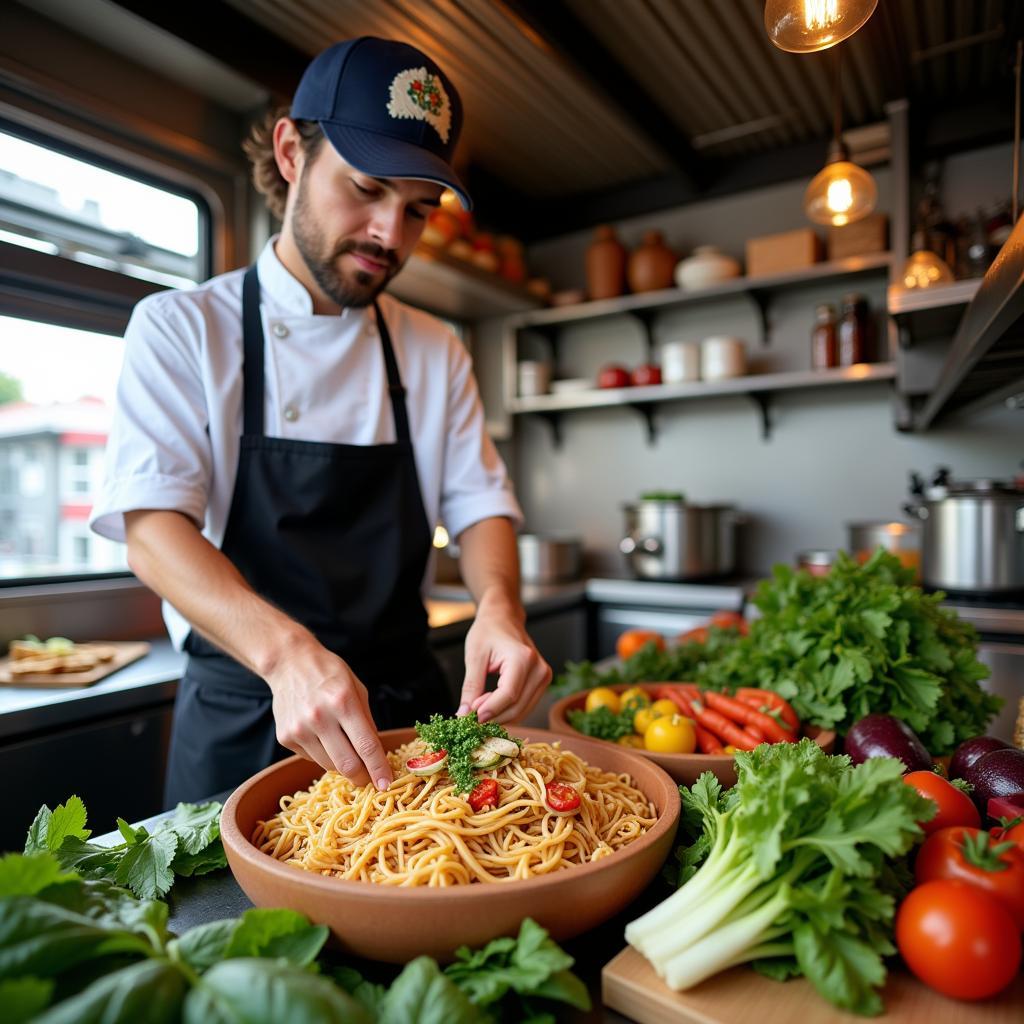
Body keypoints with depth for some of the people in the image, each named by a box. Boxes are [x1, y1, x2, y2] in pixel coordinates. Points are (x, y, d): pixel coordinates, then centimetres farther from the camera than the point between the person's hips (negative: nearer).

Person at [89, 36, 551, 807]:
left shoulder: (436, 353, 3)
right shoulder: (181, 328, -7)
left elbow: (479, 506, 0)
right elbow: (152, 527, -18)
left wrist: (499, 602, -23)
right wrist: (287, 650, -36)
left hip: (406, 708, 4)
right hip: (242, 720, -2)